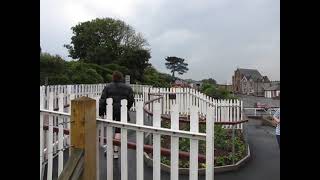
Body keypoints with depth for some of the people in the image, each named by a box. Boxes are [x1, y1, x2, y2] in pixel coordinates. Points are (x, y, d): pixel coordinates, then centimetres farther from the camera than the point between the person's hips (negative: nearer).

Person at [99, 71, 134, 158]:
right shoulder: (128, 88, 4)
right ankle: (116, 151, 6)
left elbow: (102, 100, -1)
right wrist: (126, 109, 21)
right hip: (122, 112, 0)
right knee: (118, 130, 5)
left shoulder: (107, 87, 3)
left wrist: (101, 112, 3)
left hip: (110, 111, 1)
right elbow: (131, 100, 5)